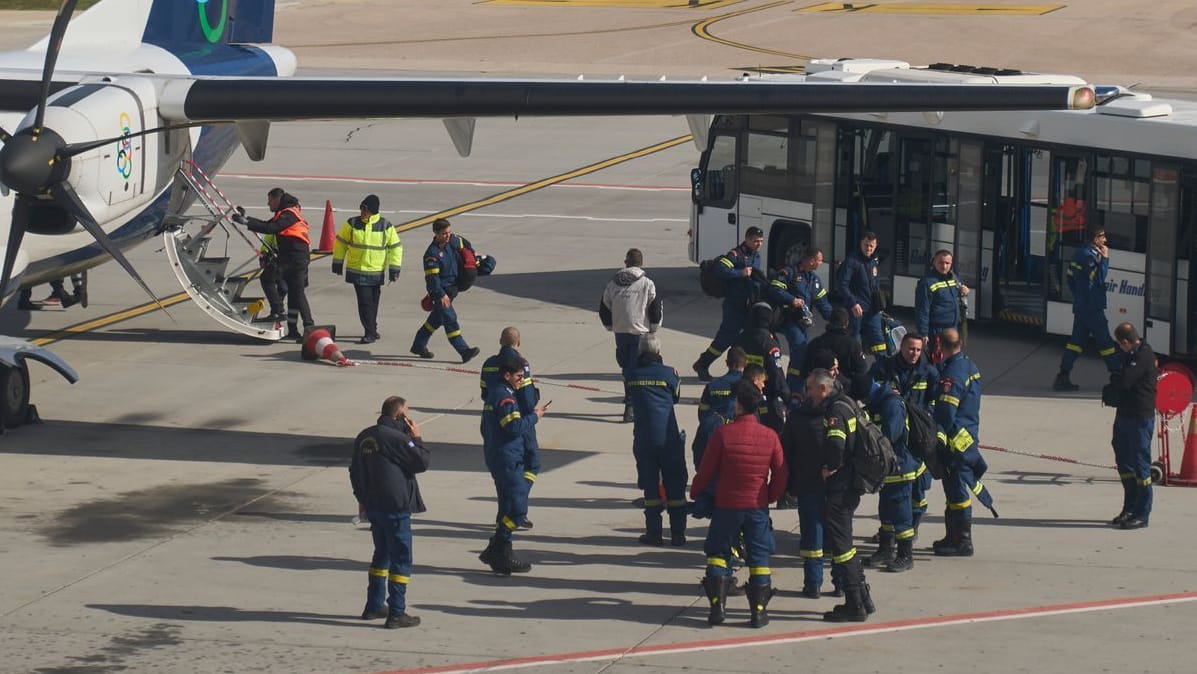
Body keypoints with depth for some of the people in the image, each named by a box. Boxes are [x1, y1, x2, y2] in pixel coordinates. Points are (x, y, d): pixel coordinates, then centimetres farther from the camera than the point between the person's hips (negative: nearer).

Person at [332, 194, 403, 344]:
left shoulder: (385, 226, -3)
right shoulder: (352, 224, -2)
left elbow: (396, 247, 4)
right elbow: (340, 243, 9)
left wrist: (394, 270, 1)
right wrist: (337, 263, 9)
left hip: (376, 272, 1)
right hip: (357, 271, -1)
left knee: (373, 302, 8)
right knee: (365, 302, -7)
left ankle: (371, 332, 20)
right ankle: (370, 331, 2)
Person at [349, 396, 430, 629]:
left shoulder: (364, 437, 9)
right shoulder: (397, 439, -18)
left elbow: (355, 470, 19)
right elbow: (422, 462, -14)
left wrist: (362, 498, 29)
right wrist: (417, 439, -1)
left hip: (373, 506, 8)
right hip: (395, 507, -8)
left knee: (382, 554, 22)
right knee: (401, 558, -3)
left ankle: (374, 605, 27)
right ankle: (397, 613, -4)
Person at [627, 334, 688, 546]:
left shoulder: (633, 375, -1)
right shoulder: (667, 373, -7)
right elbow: (676, 397, 8)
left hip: (644, 439, 1)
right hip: (669, 438, -1)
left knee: (650, 486, 9)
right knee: (675, 486, 7)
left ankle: (654, 532, 7)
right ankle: (678, 533, 8)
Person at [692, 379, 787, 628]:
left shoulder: (723, 433, -13)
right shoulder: (770, 436, -6)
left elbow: (706, 471, -6)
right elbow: (781, 474, 0)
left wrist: (695, 493, 12)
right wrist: (771, 496, 17)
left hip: (726, 506, -2)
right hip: (758, 506, 2)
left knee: (718, 554, 13)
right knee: (759, 558, 10)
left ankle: (717, 606, 5)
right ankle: (758, 611, 7)